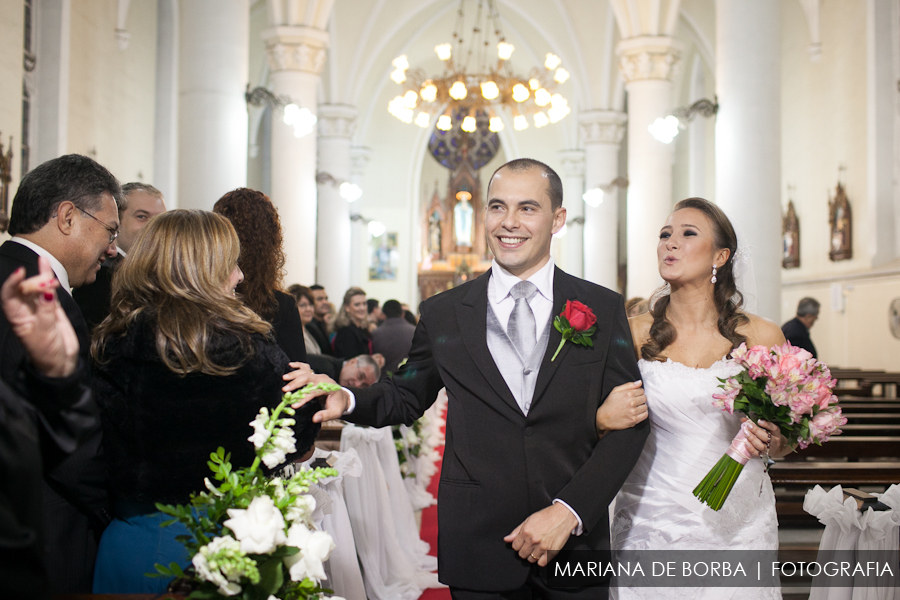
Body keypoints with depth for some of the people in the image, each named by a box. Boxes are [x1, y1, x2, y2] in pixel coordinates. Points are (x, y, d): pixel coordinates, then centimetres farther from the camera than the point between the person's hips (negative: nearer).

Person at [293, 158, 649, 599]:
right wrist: (348, 400, -8)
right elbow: (407, 396, 13)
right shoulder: (442, 314, 3)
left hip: (575, 537, 0)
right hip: (477, 545, 0)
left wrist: (569, 511, -12)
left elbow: (629, 423, -3)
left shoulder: (603, 309, 0)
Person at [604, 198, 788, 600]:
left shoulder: (760, 337, -2)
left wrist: (772, 442, -13)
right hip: (650, 523, 0)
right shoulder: (634, 335, -2)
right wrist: (603, 419, -15)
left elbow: (785, 441, 8)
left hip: (736, 525, 0)